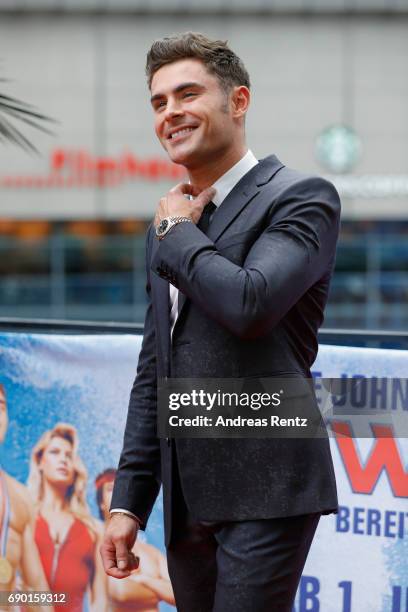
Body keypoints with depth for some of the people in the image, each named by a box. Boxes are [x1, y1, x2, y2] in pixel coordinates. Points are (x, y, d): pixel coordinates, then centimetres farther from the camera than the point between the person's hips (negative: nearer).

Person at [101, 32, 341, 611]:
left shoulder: (301, 197, -5)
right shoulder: (169, 224, 18)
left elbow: (251, 304, -23)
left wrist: (178, 233, -6)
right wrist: (129, 500, 15)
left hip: (264, 492, -7)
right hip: (186, 498, 7)